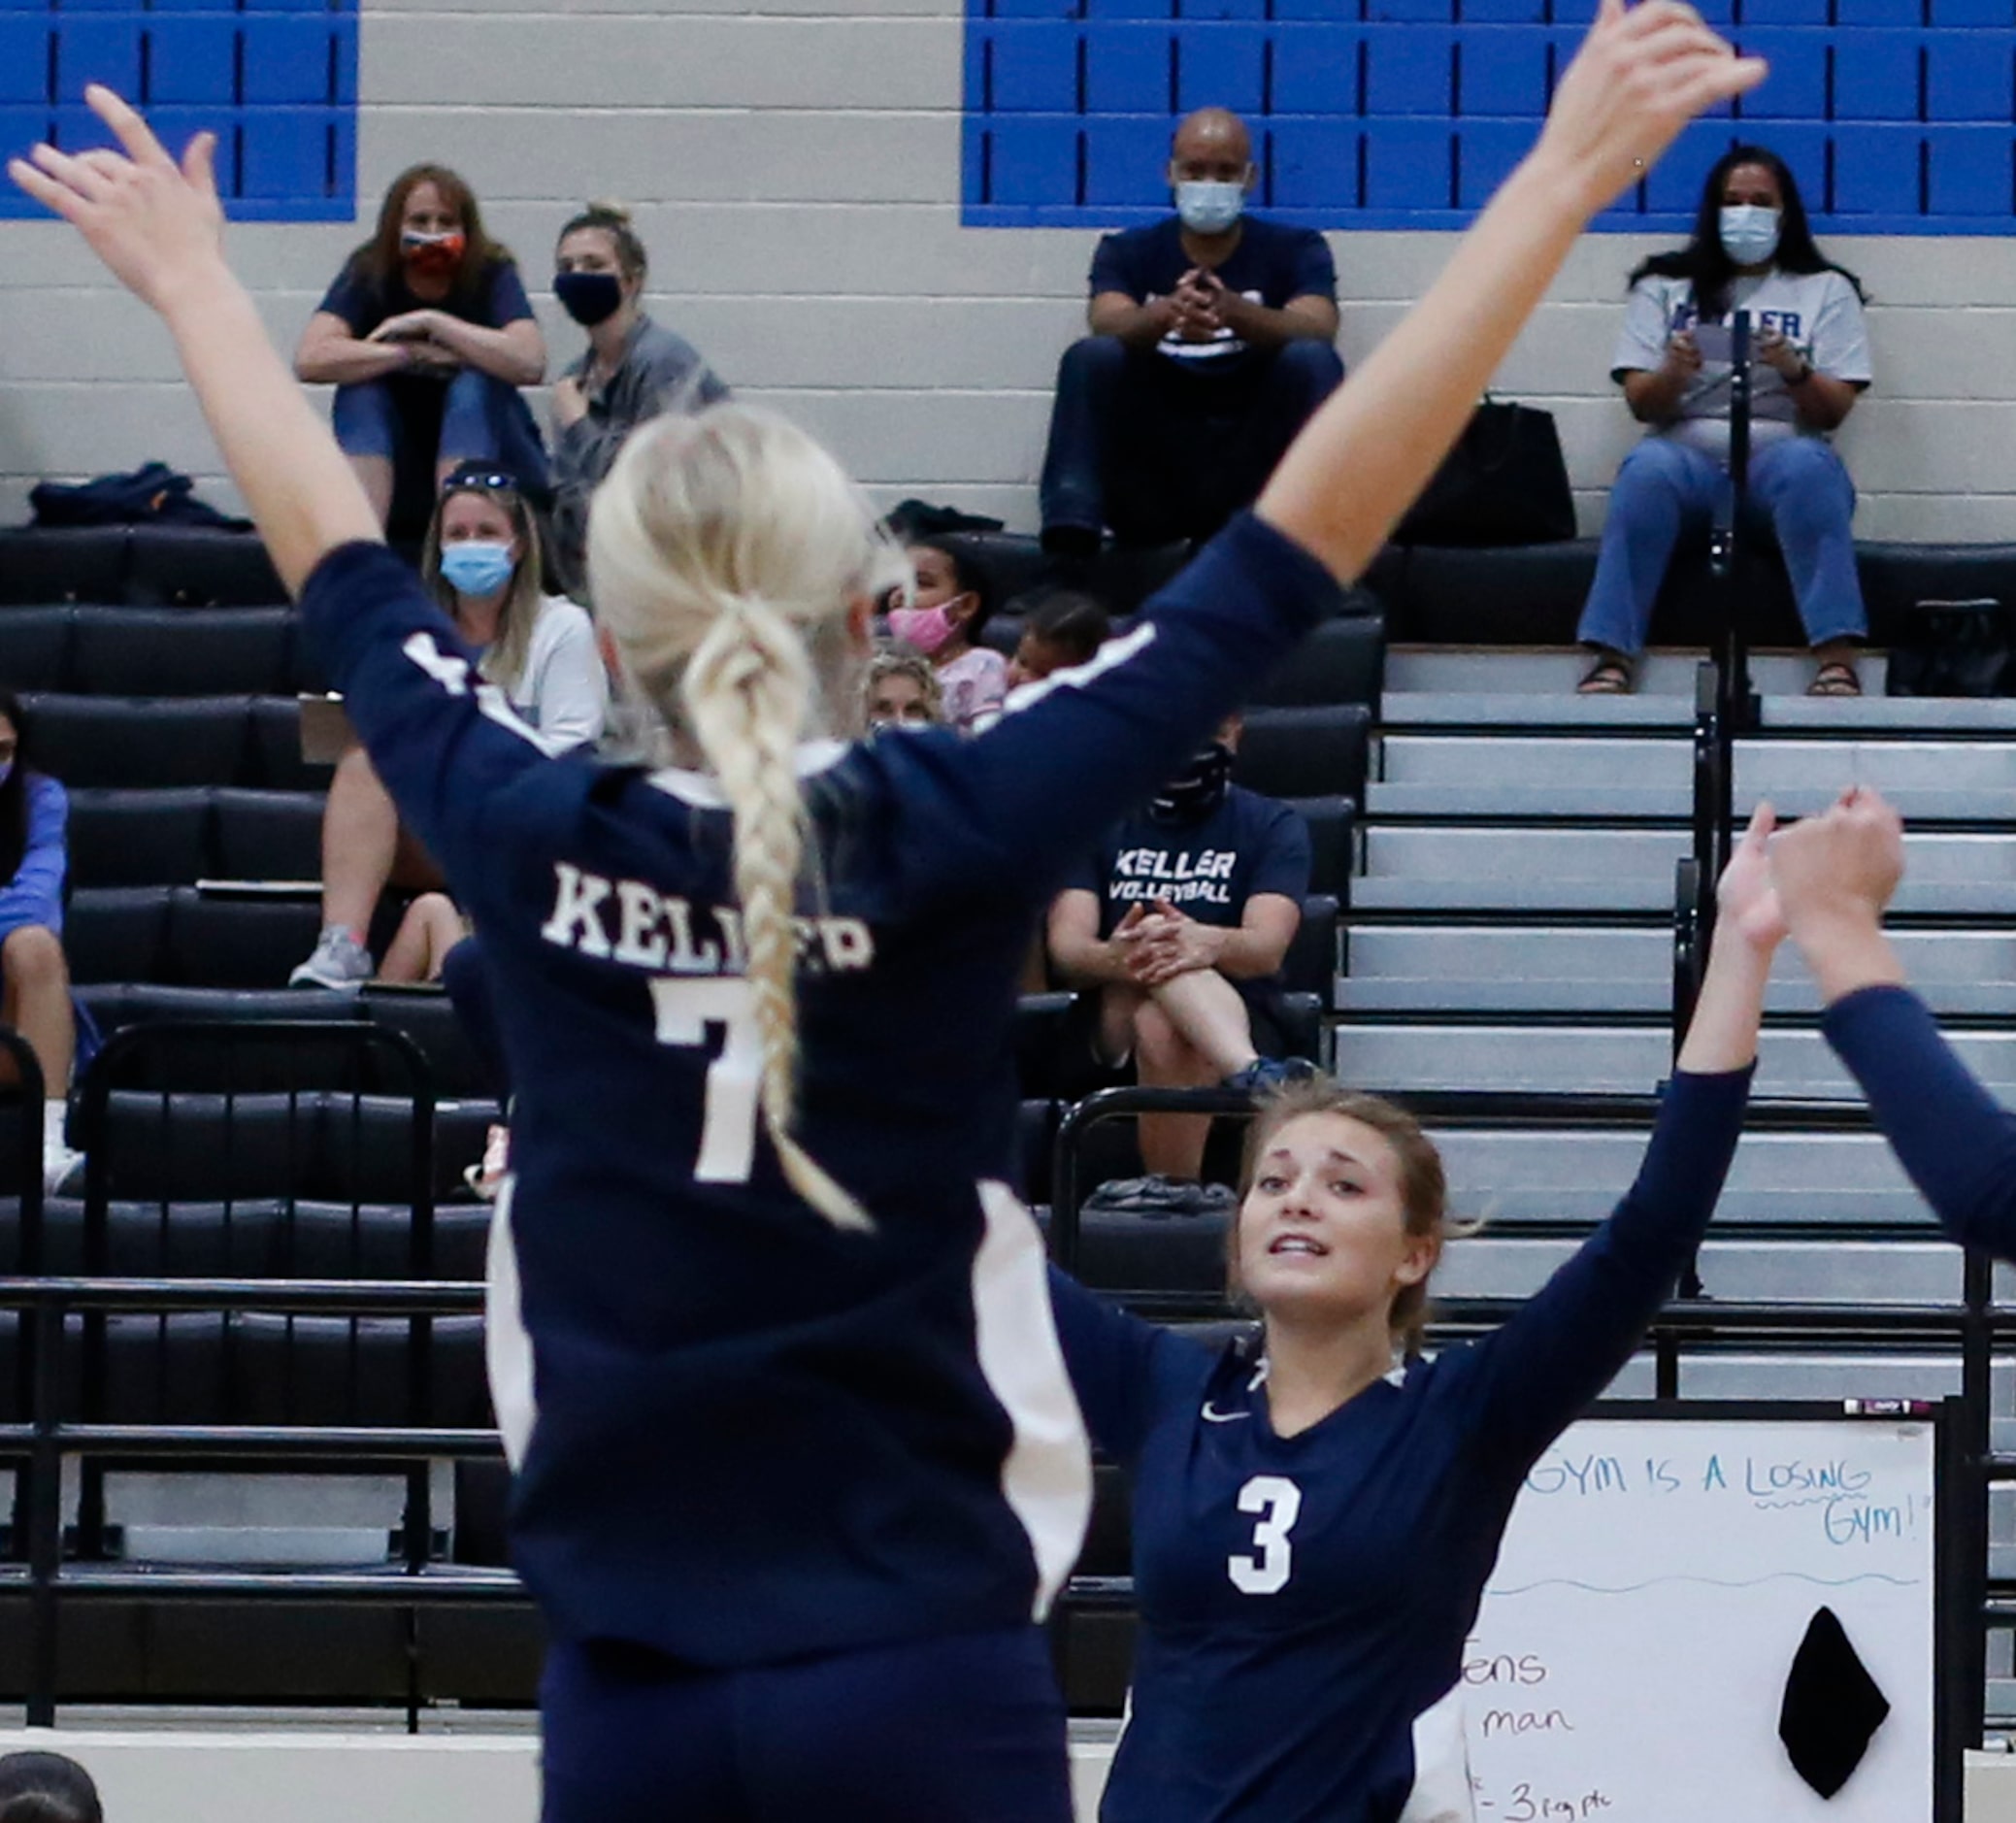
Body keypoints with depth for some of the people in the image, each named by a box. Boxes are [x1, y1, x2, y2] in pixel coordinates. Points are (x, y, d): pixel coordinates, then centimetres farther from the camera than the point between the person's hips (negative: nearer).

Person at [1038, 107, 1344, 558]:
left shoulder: (1295, 250, 7)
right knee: (1093, 357, -23)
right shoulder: (1128, 251, 9)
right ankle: (1069, 533, -39)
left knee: (1312, 360, -23)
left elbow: (1318, 330, -14)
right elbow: (1108, 323, -13)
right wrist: (1167, 313, -38)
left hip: (1252, 472, 0)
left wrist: (1233, 311, -37)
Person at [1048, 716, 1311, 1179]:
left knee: (1162, 1029, -37)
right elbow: (1065, 948, -2)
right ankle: (1252, 1075, -56)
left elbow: (1268, 948, -10)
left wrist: (1209, 945, -35)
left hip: (1235, 1021, -1)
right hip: (1111, 1023, 1)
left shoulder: (1273, 824, 10)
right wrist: (1113, 958, -28)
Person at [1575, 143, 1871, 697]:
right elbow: (1642, 405, 8)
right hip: (1689, 454, 1)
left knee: (1806, 464, -36)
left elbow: (1834, 412, 5)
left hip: (1783, 451, 0)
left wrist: (1794, 371, -17)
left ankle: (1837, 663, -44)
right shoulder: (1665, 288, 18)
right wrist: (1674, 374, -16)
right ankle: (1611, 660, -41)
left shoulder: (1825, 291, 16)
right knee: (1648, 468, -34)